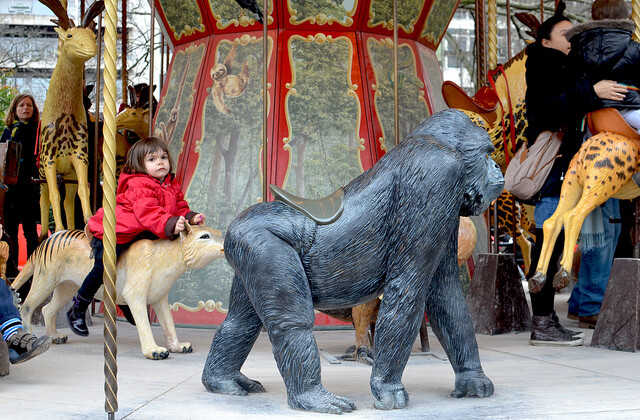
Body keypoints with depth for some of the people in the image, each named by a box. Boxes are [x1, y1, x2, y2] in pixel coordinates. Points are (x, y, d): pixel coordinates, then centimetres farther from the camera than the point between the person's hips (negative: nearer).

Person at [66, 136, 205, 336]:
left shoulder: (172, 186, 4)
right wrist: (170, 225, -46)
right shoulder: (139, 186, -24)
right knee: (103, 268, -15)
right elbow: (147, 214, -35)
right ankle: (77, 309, 1)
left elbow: (179, 208, 10)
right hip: (112, 231, -9)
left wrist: (191, 217, -11)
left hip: (139, 234, 9)